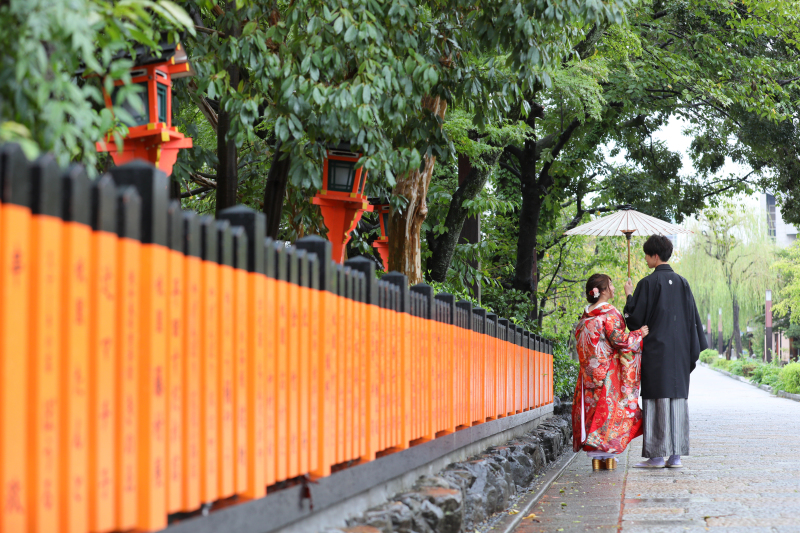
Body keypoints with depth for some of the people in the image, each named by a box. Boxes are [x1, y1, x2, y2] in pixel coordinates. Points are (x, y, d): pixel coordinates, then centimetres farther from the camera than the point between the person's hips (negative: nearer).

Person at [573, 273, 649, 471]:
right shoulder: (609, 313, -11)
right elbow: (618, 340, -15)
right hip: (609, 371, -6)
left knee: (593, 407, 7)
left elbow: (579, 338, 14)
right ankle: (608, 454, -2)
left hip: (589, 371, 6)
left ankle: (595, 455, 6)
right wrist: (639, 334, -2)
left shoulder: (586, 315, 9)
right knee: (609, 409, -1)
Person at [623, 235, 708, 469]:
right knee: (677, 398, 6)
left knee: (657, 399, -3)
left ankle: (657, 455, -4)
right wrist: (694, 349, 15)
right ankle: (675, 455, 6)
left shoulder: (648, 283, -9)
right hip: (679, 350, 5)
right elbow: (693, 317, 10)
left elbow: (635, 319, -9)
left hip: (656, 349, -5)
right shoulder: (682, 282, 8)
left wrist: (629, 296, 7)